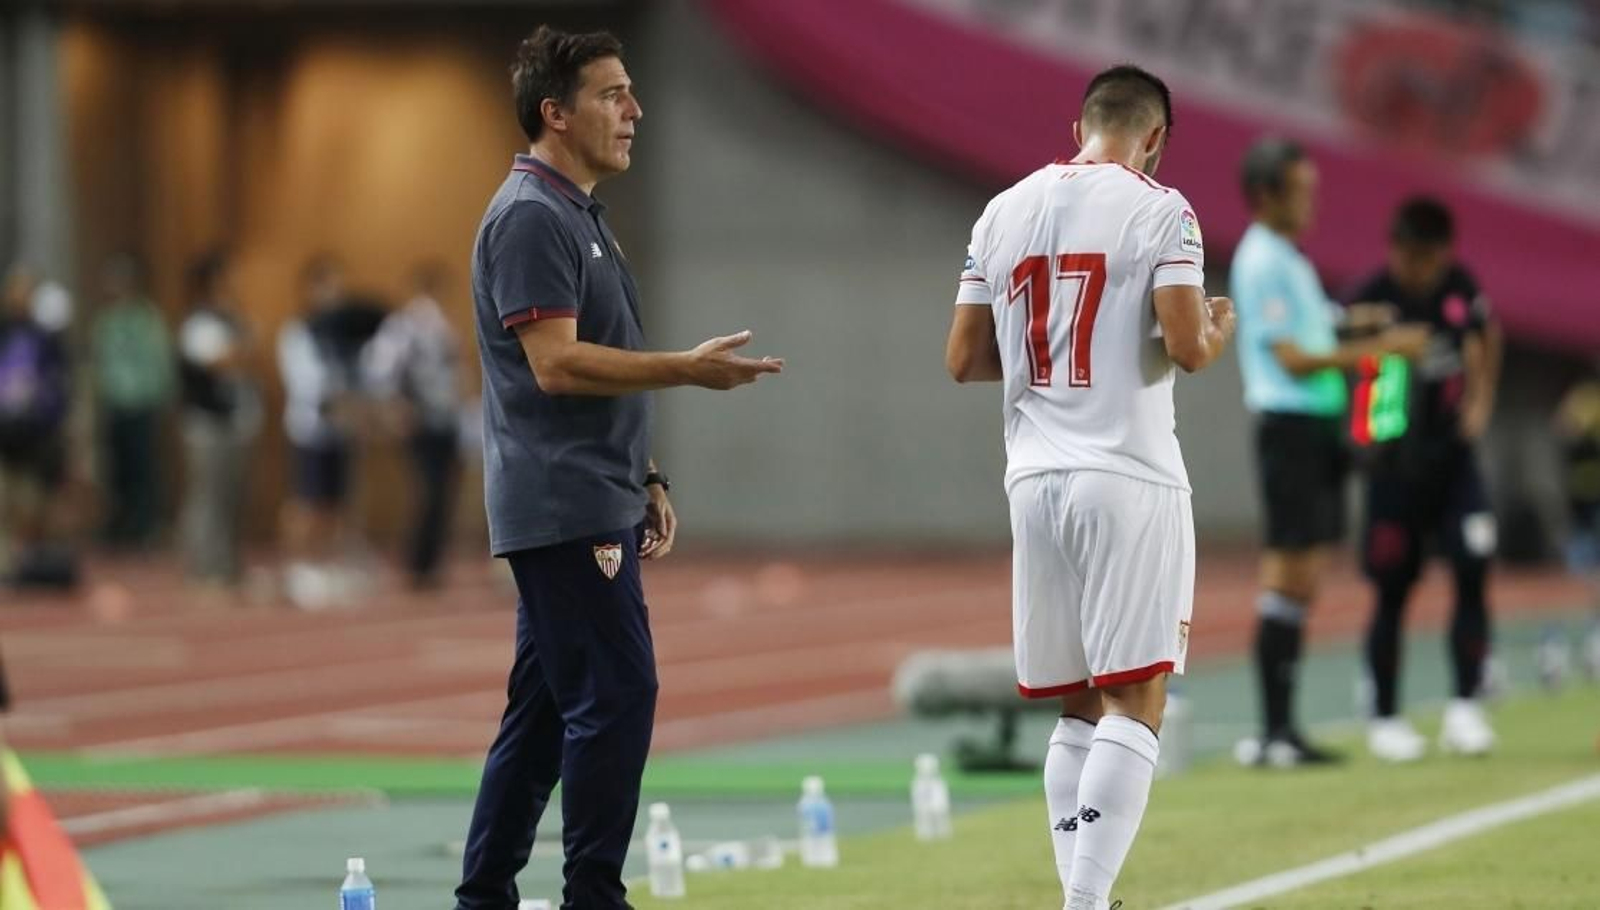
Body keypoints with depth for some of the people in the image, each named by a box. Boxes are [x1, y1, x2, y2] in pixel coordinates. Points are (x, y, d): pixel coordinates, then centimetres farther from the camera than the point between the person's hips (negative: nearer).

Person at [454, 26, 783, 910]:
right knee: (616, 695, -11)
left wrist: (645, 478, 22)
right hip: (563, 512, -10)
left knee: (546, 706, 10)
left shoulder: (579, 214, 19)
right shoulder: (530, 216, -13)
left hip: (592, 507, 10)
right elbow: (556, 365, -22)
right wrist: (689, 368, -22)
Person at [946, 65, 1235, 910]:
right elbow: (1185, 347, -14)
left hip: (1035, 482, 6)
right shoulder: (1158, 209, -5)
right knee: (1134, 706, -5)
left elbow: (963, 359, 12)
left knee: (1077, 711, 13)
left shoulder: (1005, 210, 11)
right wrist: (1218, 331, 8)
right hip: (1127, 481, -5)